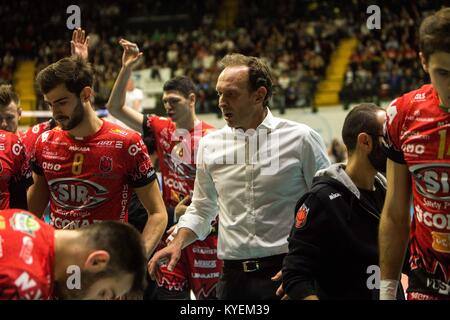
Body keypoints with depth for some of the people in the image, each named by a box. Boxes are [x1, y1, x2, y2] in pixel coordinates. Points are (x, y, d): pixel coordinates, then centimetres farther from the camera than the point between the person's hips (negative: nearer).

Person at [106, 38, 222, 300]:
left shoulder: (210, 137, -9)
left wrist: (189, 208, -12)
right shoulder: (162, 129, 5)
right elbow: (116, 107, 6)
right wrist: (126, 69, -4)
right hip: (172, 226, 5)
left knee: (210, 294, 1)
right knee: (170, 293, 8)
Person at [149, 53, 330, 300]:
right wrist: (178, 243, 1)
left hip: (283, 273, -3)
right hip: (233, 275, 3)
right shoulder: (210, 144, 7)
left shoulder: (301, 138, -4)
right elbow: (201, 209, 17)